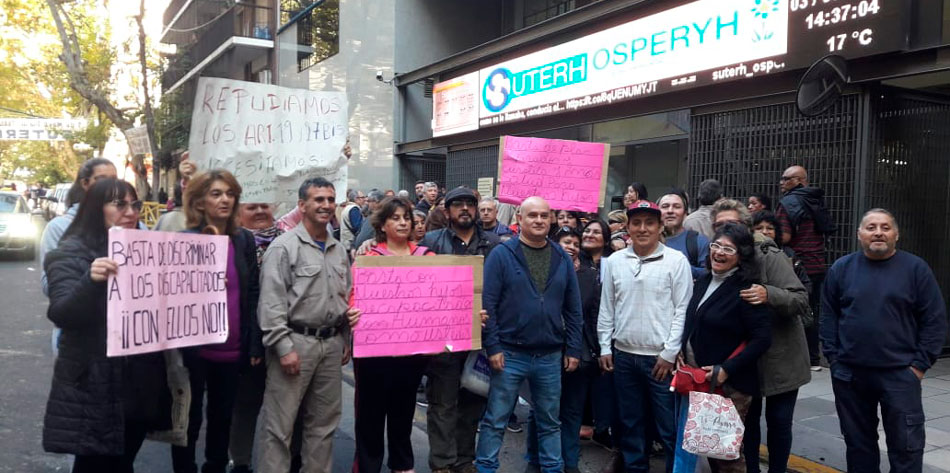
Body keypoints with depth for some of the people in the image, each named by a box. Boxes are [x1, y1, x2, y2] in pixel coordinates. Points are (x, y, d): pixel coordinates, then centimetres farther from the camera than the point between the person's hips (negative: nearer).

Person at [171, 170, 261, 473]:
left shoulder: (244, 240, 4)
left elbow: (254, 294, 5)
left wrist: (255, 344, 2)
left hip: (232, 349, 4)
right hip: (194, 348, -3)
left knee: (222, 417, 17)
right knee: (190, 419, 10)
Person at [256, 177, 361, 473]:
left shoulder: (339, 250, 14)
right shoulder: (284, 246, -7)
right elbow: (271, 302, -13)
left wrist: (346, 339, 15)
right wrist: (284, 347, -17)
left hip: (332, 343, 7)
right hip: (295, 341, -6)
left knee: (324, 421, 14)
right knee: (279, 424, -1)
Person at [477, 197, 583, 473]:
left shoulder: (563, 259, 6)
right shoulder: (502, 255, -6)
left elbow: (573, 309, 9)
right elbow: (487, 304, -9)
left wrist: (573, 349, 5)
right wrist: (492, 346, -13)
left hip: (550, 356, 4)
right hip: (509, 354, -3)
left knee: (550, 422, 15)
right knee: (495, 421, 7)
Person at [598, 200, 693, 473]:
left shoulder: (676, 260, -4)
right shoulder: (614, 261, 5)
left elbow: (683, 309, -6)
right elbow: (606, 308, 10)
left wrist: (669, 353, -9)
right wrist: (605, 348, 6)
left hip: (661, 357, -3)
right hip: (624, 355, 4)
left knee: (669, 427, 2)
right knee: (630, 423, 15)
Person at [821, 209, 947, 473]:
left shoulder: (916, 269, -1)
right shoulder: (841, 269, 4)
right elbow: (828, 315, 7)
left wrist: (921, 363, -6)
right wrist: (833, 357, 0)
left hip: (900, 375, -2)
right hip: (849, 375, 2)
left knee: (906, 445, 2)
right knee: (858, 442, 14)